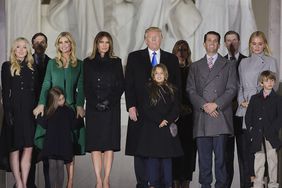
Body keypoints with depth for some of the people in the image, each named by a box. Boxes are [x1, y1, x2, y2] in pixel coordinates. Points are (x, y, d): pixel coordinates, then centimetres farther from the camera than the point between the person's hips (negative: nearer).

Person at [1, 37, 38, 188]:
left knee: (28, 148, 0)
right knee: (15, 148, 0)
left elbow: (36, 90, 12)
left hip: (30, 112, 4)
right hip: (15, 111, -3)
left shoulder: (32, 68, 13)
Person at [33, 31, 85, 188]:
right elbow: (46, 85, 6)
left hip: (71, 108, 0)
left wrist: (80, 105, -9)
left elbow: (81, 87, 5)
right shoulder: (52, 63, 11)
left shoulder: (79, 64, 9)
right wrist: (42, 104, -8)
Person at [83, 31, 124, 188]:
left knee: (109, 144, -3)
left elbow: (121, 85, 4)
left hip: (112, 108, 0)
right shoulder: (88, 63, 9)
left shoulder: (116, 62, 9)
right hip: (94, 108, 0)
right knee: (95, 143, -3)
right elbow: (86, 87, 5)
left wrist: (109, 101, -9)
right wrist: (96, 103, -9)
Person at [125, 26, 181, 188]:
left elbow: (177, 85, 10)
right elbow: (129, 84, 4)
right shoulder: (134, 57, 9)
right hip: (140, 112, -1)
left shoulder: (172, 59, 12)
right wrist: (131, 106, -6)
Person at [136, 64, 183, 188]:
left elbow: (175, 109, 6)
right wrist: (159, 121, -12)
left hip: (167, 129, 2)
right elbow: (146, 110, -4)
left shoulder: (171, 90, 10)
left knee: (167, 157, 3)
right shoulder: (148, 89, 3)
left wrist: (167, 121, -10)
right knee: (153, 157, -2)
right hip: (152, 129, -2)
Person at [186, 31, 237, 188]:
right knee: (204, 156, 2)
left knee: (220, 155, -5)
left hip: (220, 116, -2)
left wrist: (216, 104, -9)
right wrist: (204, 105, -7)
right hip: (201, 117, 2)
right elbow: (191, 90, 8)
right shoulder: (195, 67, 18)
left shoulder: (228, 66, 13)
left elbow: (232, 89, 3)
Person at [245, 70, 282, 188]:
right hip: (257, 135, 2)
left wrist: (273, 129, -14)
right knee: (258, 159, 5)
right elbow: (248, 115, 10)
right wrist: (250, 128, -2)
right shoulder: (254, 98, 11)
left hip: (271, 135, -2)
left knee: (272, 158, 2)